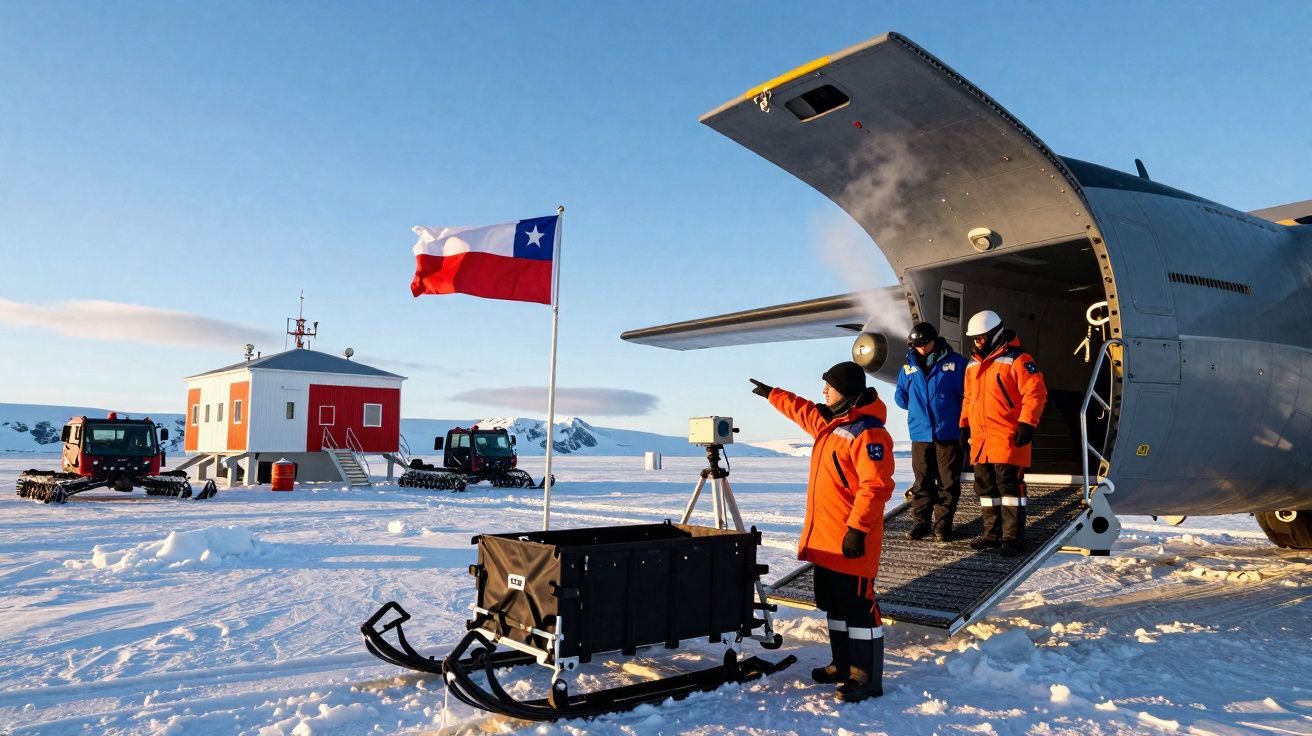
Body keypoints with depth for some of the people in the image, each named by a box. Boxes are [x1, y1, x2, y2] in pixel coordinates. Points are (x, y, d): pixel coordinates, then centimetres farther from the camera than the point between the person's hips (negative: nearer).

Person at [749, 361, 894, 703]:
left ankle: (867, 678, 4)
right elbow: (803, 410, 33)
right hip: (825, 539, 10)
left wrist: (858, 528, -26)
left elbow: (876, 486, -24)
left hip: (851, 540, -10)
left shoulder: (868, 432, -18)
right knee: (834, 605, 16)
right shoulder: (829, 423, 12)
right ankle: (844, 665, 27)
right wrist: (771, 393, 41)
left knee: (858, 606, -4)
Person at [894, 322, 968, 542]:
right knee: (922, 481, 10)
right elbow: (900, 396, 17)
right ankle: (920, 522, 18)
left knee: (948, 482, 4)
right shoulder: (909, 366, 6)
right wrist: (917, 409, 10)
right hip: (920, 433, 3)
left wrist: (962, 420, 2)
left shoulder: (955, 362, -4)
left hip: (949, 433, -2)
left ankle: (943, 524, 13)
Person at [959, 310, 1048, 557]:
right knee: (985, 486, 10)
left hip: (1007, 438, -8)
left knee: (1009, 485, -7)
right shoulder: (974, 364, 17)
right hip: (980, 438, 8)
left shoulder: (1016, 359, -8)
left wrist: (1027, 424, -18)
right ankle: (992, 534, 20)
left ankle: (1013, 537, -1)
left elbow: (1036, 392, -13)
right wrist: (965, 425, 19)